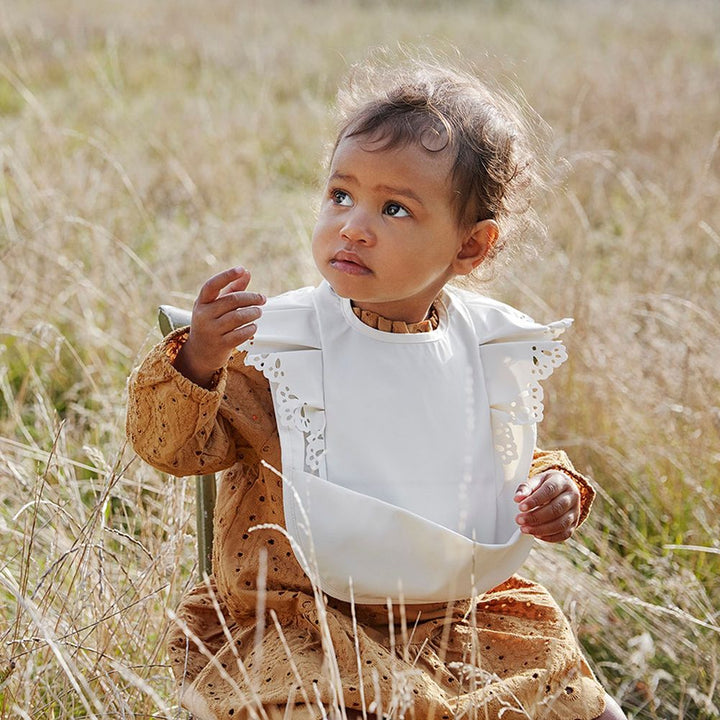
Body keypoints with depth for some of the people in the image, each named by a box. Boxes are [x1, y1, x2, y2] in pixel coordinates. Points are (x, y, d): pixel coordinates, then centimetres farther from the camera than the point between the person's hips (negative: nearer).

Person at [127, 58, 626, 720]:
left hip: (456, 612, 4)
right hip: (295, 620, -3)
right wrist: (196, 362, -30)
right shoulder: (270, 343, -10)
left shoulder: (494, 351, 2)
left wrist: (555, 489, -3)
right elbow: (170, 446, -12)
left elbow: (515, 462, 19)